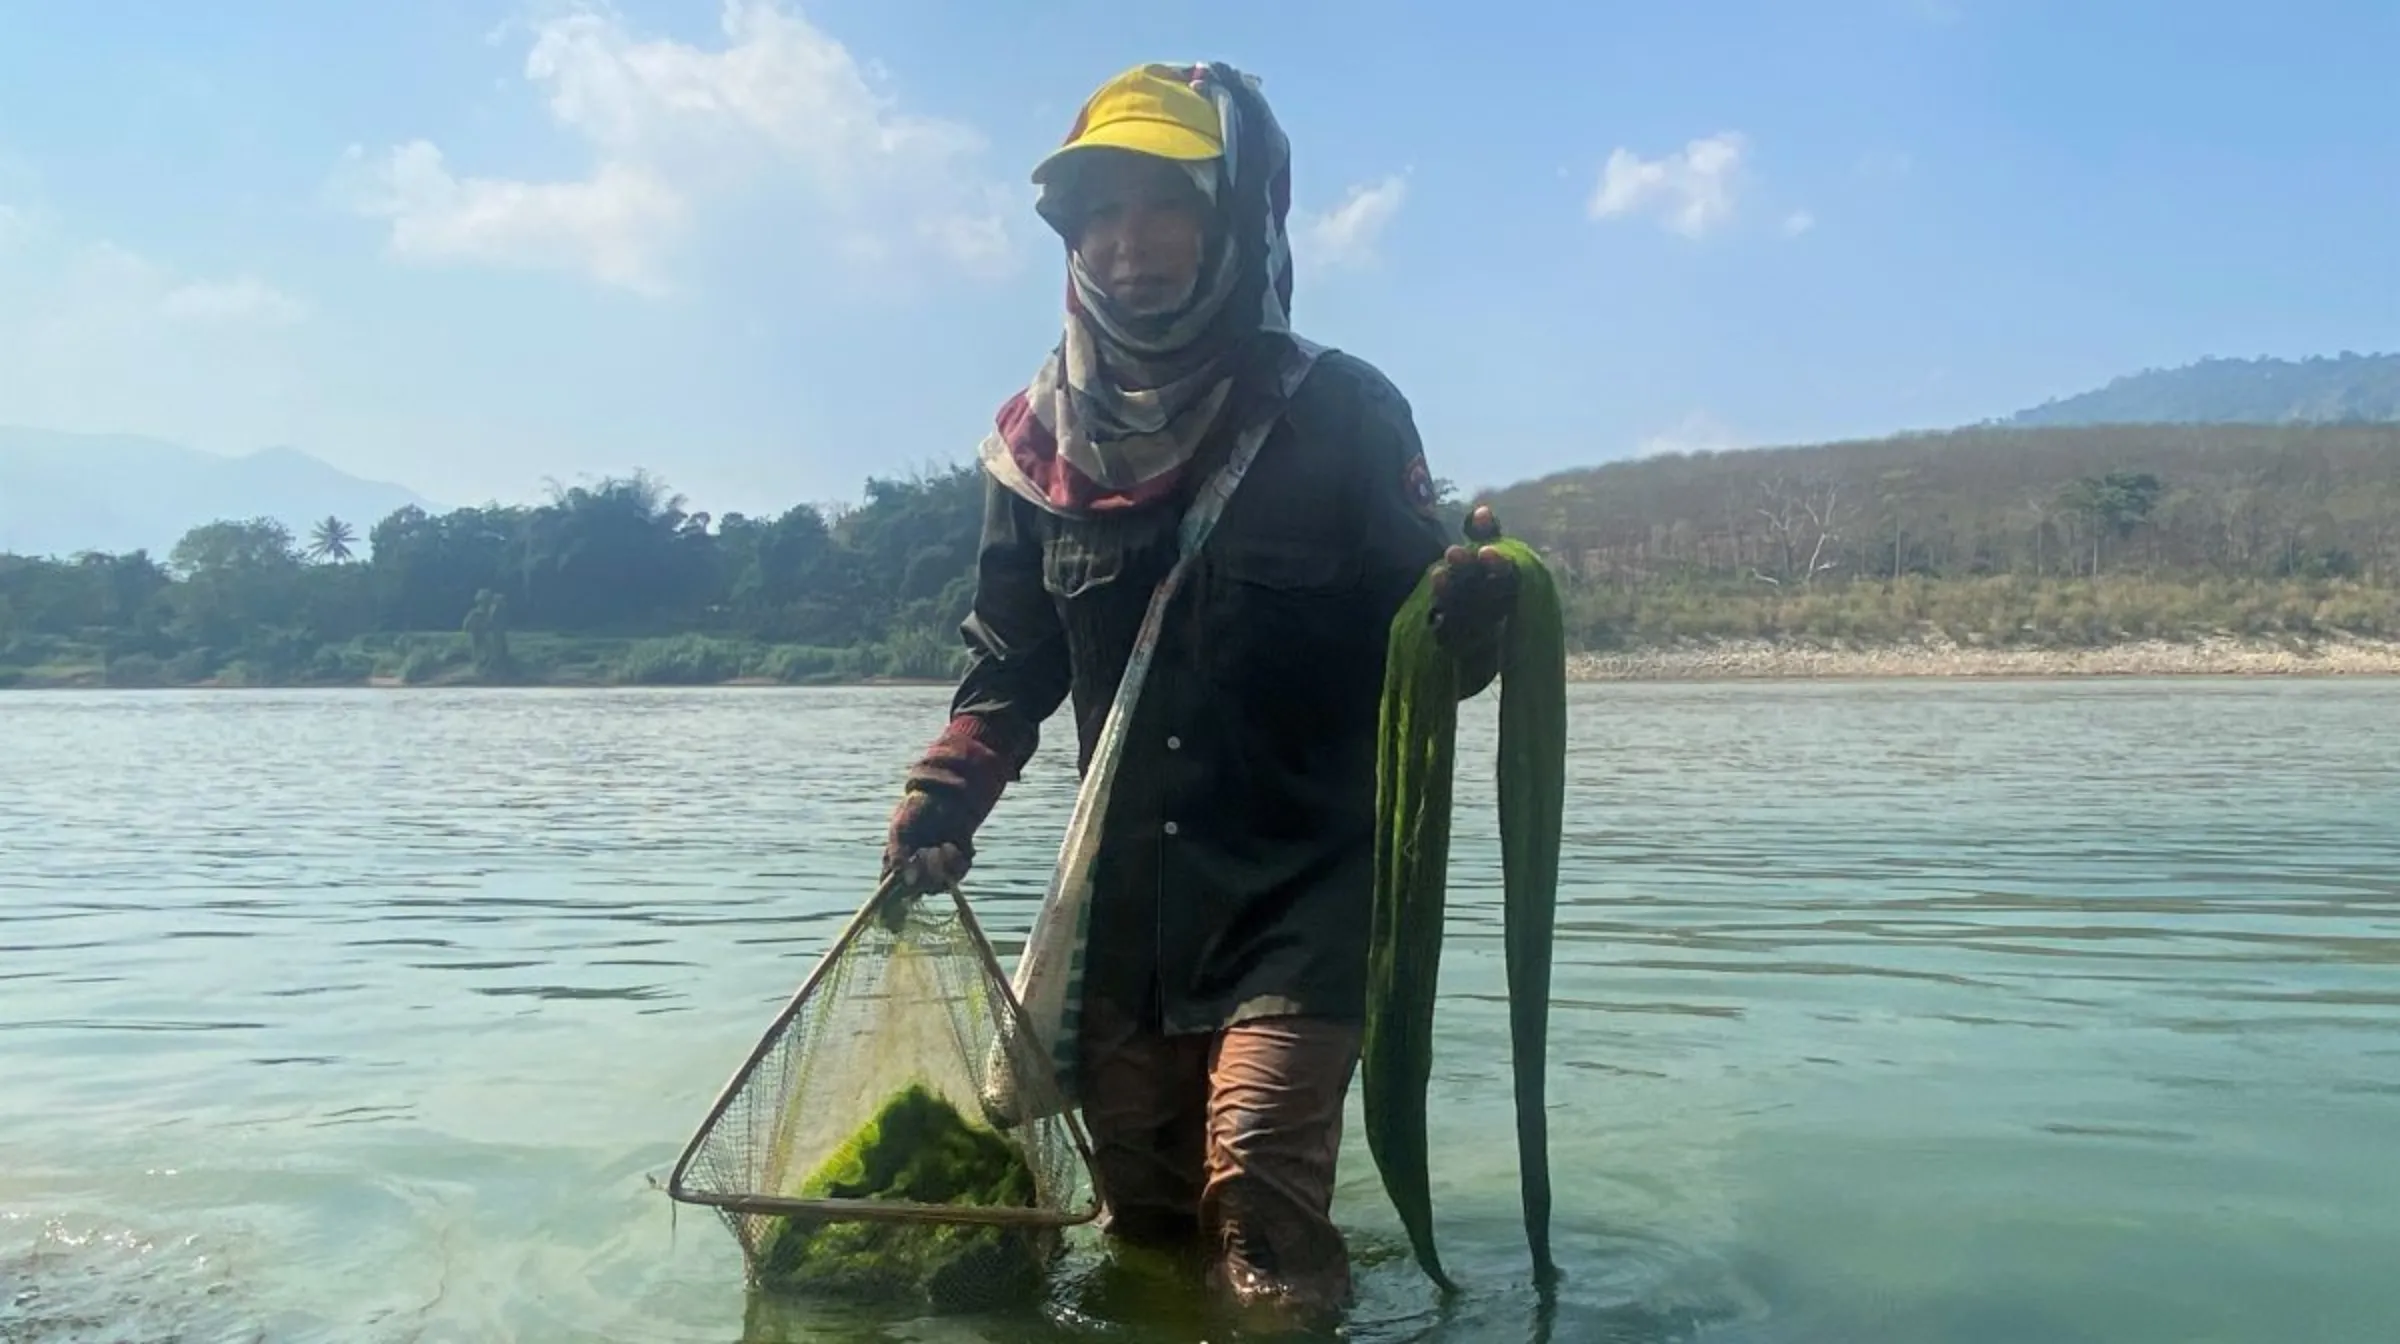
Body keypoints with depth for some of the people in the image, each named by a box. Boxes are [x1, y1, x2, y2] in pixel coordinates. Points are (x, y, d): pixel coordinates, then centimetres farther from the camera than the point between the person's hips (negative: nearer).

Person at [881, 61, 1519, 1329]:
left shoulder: (1339, 413, -8)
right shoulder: (1039, 439, 2)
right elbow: (1012, 666, 12)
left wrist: (1466, 616, -27)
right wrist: (941, 800, -2)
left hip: (1303, 889, -4)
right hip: (1128, 901, 4)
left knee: (1261, 1224, -15)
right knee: (1142, 1225, 13)